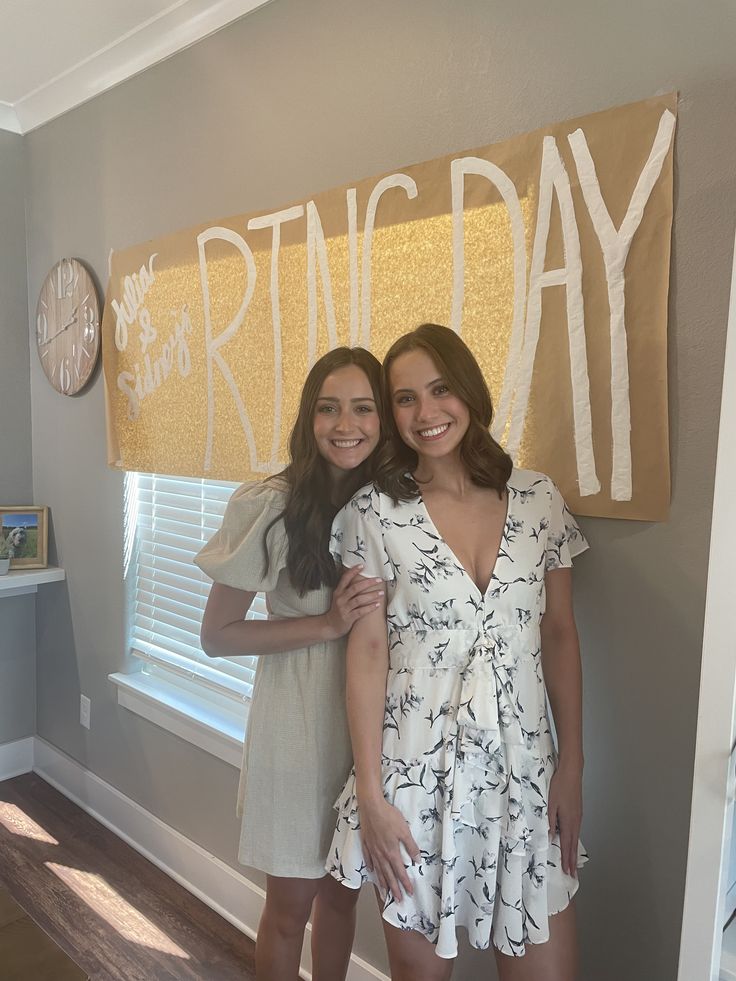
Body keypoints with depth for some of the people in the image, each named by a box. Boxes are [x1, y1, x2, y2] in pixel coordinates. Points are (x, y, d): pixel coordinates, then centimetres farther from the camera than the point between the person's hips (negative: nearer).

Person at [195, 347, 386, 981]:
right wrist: (329, 625, -20)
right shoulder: (270, 506, -17)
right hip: (299, 719, -4)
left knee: (342, 891, 22)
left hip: (368, 717, 4)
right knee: (291, 907, 15)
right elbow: (218, 636, -12)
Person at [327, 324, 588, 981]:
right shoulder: (374, 511, -6)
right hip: (416, 772, -1)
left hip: (525, 770, 2)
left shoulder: (539, 497, 0)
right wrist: (369, 794, -7)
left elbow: (560, 635, 5)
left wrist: (572, 764, 4)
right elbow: (367, 651, -6)